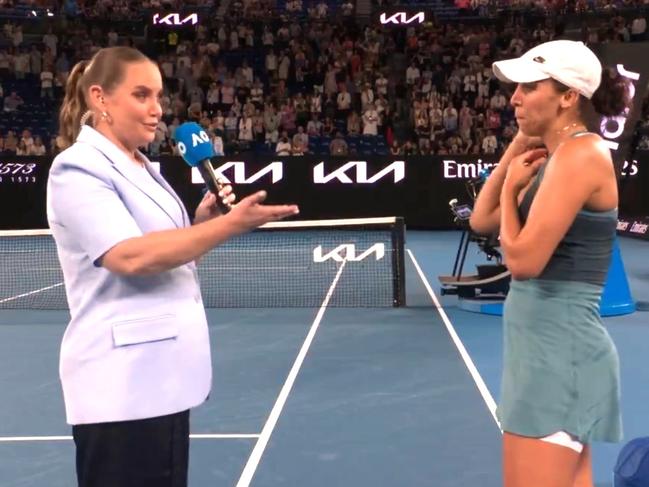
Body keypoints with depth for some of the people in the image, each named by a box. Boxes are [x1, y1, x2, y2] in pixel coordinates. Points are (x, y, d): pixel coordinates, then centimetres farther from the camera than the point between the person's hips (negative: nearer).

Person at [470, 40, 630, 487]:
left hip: (559, 351, -10)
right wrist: (517, 147, 11)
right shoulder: (554, 158, 12)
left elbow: (523, 259, -21)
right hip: (553, 346, 10)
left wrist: (512, 186, -5)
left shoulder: (580, 153, -16)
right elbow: (482, 221, 16)